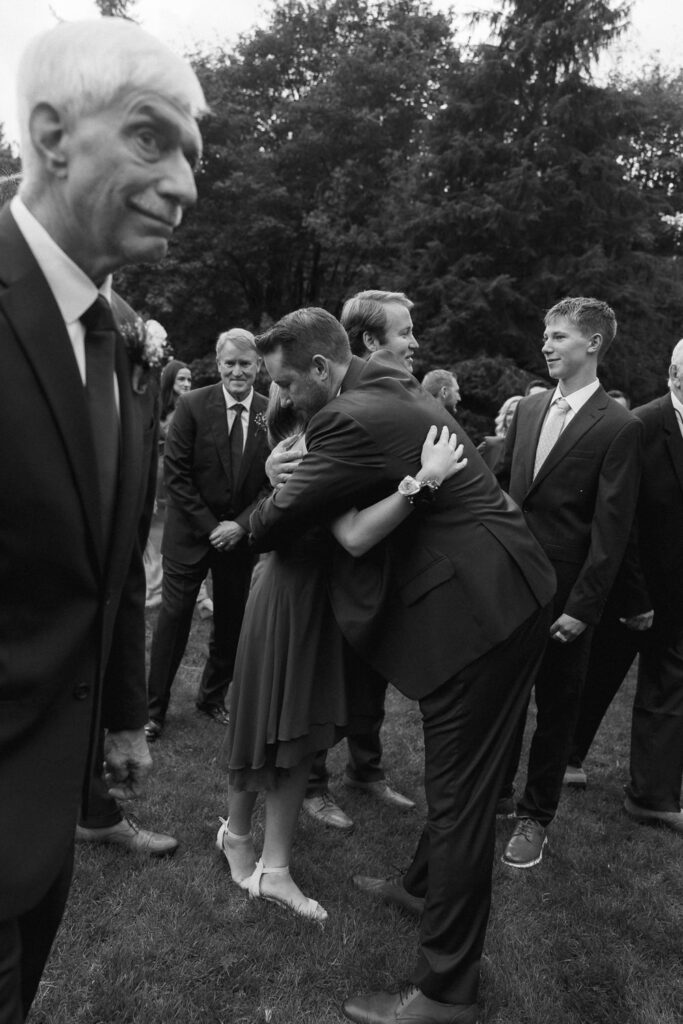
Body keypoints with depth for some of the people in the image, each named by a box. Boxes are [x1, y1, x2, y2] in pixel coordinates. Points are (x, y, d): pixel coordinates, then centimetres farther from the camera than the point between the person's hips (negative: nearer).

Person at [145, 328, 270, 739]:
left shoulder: (271, 414, -4)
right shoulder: (192, 406, -9)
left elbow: (275, 481, -1)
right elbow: (176, 474, -9)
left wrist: (241, 525, -12)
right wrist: (209, 526, -13)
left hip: (240, 535, 2)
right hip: (191, 532, -2)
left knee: (232, 621, 11)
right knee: (174, 617, 1)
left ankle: (213, 697, 32)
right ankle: (155, 706, 16)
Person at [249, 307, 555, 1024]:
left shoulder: (354, 420, -20)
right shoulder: (392, 388, 11)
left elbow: (273, 525, -14)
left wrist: (258, 514, 8)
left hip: (477, 609, -10)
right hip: (498, 597, 10)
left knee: (458, 791, 0)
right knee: (455, 774, 25)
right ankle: (426, 883, 46)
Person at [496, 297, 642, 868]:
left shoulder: (619, 428, -10)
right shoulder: (530, 409, 8)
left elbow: (611, 529, -12)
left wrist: (582, 606, -14)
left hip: (565, 595, -5)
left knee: (556, 704, 11)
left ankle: (536, 816, 29)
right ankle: (496, 790, 36)